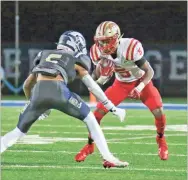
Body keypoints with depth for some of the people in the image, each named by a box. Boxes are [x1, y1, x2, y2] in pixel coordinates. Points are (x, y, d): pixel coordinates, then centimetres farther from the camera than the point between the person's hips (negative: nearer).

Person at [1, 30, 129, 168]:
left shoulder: (44, 55, 34)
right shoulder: (76, 60, 25)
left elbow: (27, 85, 40)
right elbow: (93, 87, 24)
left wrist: (36, 105, 55)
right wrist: (113, 109, 31)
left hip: (38, 92, 3)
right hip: (58, 91, -3)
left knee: (20, 131, 19)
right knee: (89, 119, 18)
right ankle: (108, 159, 10)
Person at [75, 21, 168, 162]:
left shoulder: (131, 48, -37)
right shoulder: (99, 52, -22)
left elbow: (149, 71, -24)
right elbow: (98, 79, -9)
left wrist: (140, 87, -38)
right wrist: (103, 73, -31)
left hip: (141, 82, -3)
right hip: (121, 84, 3)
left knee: (158, 112, -18)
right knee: (98, 112, -8)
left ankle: (161, 140, 14)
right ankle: (90, 145, 14)